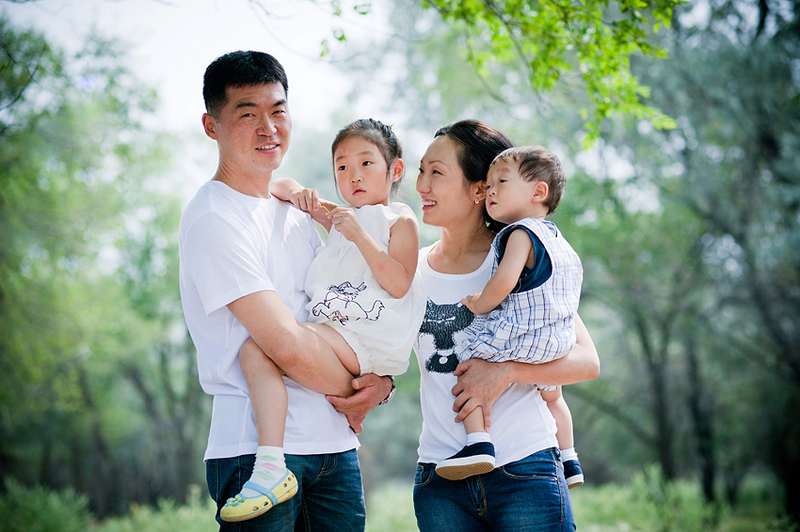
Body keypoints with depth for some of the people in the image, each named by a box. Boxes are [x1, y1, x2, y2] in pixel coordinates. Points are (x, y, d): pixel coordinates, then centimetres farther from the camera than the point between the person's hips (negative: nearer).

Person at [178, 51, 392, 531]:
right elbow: (288, 345, -19)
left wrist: (381, 380, 0)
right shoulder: (212, 220, -11)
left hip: (334, 443, 7)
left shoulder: (297, 212, 15)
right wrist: (353, 388, -3)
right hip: (256, 449, -7)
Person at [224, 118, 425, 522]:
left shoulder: (399, 220, 10)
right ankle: (269, 463, -19)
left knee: (262, 344, -26)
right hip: (331, 331, 8)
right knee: (254, 351, -14)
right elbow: (277, 186, 35)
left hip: (368, 337, -8)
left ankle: (272, 467, -32)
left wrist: (359, 235, -12)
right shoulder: (337, 217, 30)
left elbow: (399, 284, -7)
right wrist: (296, 192, 12)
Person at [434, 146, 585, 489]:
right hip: (559, 341, 10)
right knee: (551, 393, 30)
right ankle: (568, 461, 37)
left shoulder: (520, 233, -11)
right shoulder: (559, 240, 18)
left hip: (522, 336, -10)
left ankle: (478, 444, -17)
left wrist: (480, 304, -9)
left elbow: (504, 281, -26)